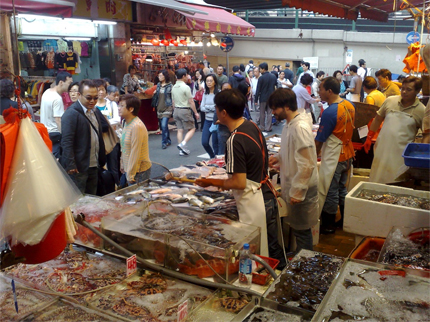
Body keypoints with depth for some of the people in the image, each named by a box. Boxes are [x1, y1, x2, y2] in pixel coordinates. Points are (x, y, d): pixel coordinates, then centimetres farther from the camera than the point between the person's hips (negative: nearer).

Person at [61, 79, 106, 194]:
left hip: (94, 166, 8)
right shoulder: (71, 114, -13)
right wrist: (71, 166, -20)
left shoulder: (95, 112, 13)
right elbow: (66, 142, -17)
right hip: (78, 168, -8)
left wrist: (102, 161, 17)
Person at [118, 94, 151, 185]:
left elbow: (135, 154, -20)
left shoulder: (137, 126, -20)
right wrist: (123, 167, 16)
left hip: (139, 172, -9)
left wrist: (131, 176, -17)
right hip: (128, 169, 9)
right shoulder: (127, 124, 10)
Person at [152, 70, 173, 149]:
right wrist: (155, 93, 6)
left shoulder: (170, 86, -6)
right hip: (159, 108, 6)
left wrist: (173, 107, -9)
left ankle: (164, 143, -8)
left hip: (167, 108, -6)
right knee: (162, 126, 11)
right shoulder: (158, 85, 11)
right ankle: (168, 140, 26)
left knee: (164, 125, -16)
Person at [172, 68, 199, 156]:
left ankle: (181, 150, 12)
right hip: (185, 110, -7)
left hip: (176, 110, 7)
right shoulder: (186, 87, -14)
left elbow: (173, 101, 13)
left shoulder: (174, 87, 8)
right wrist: (196, 113, -7)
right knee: (192, 129, 2)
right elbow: (191, 101, -13)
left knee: (180, 130, 10)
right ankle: (183, 144, -16)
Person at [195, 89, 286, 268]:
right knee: (272, 248, 22)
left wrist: (211, 182, -8)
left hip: (253, 204, -9)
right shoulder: (252, 126, 3)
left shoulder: (235, 141, -24)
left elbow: (239, 183, -22)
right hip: (268, 196, 9)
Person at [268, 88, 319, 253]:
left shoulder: (299, 128, -25)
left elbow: (306, 165, -26)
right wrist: (279, 158, 3)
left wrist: (297, 192, -21)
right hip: (293, 185, 9)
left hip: (301, 188, -9)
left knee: (302, 230, 7)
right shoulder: (290, 124, 5)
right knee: (297, 227, 22)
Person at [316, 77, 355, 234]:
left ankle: (328, 225, 18)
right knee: (342, 189, 21)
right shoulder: (350, 105, 1)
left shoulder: (329, 113, -24)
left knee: (330, 192, 5)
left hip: (333, 158, -8)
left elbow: (319, 141, -19)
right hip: (347, 155, 8)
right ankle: (345, 221, 32)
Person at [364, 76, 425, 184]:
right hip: (382, 149, 3)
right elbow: (378, 119, 13)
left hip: (401, 153, -2)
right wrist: (369, 138, 12)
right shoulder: (390, 101, 3)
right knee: (376, 180, 12)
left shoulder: (421, 111, -4)